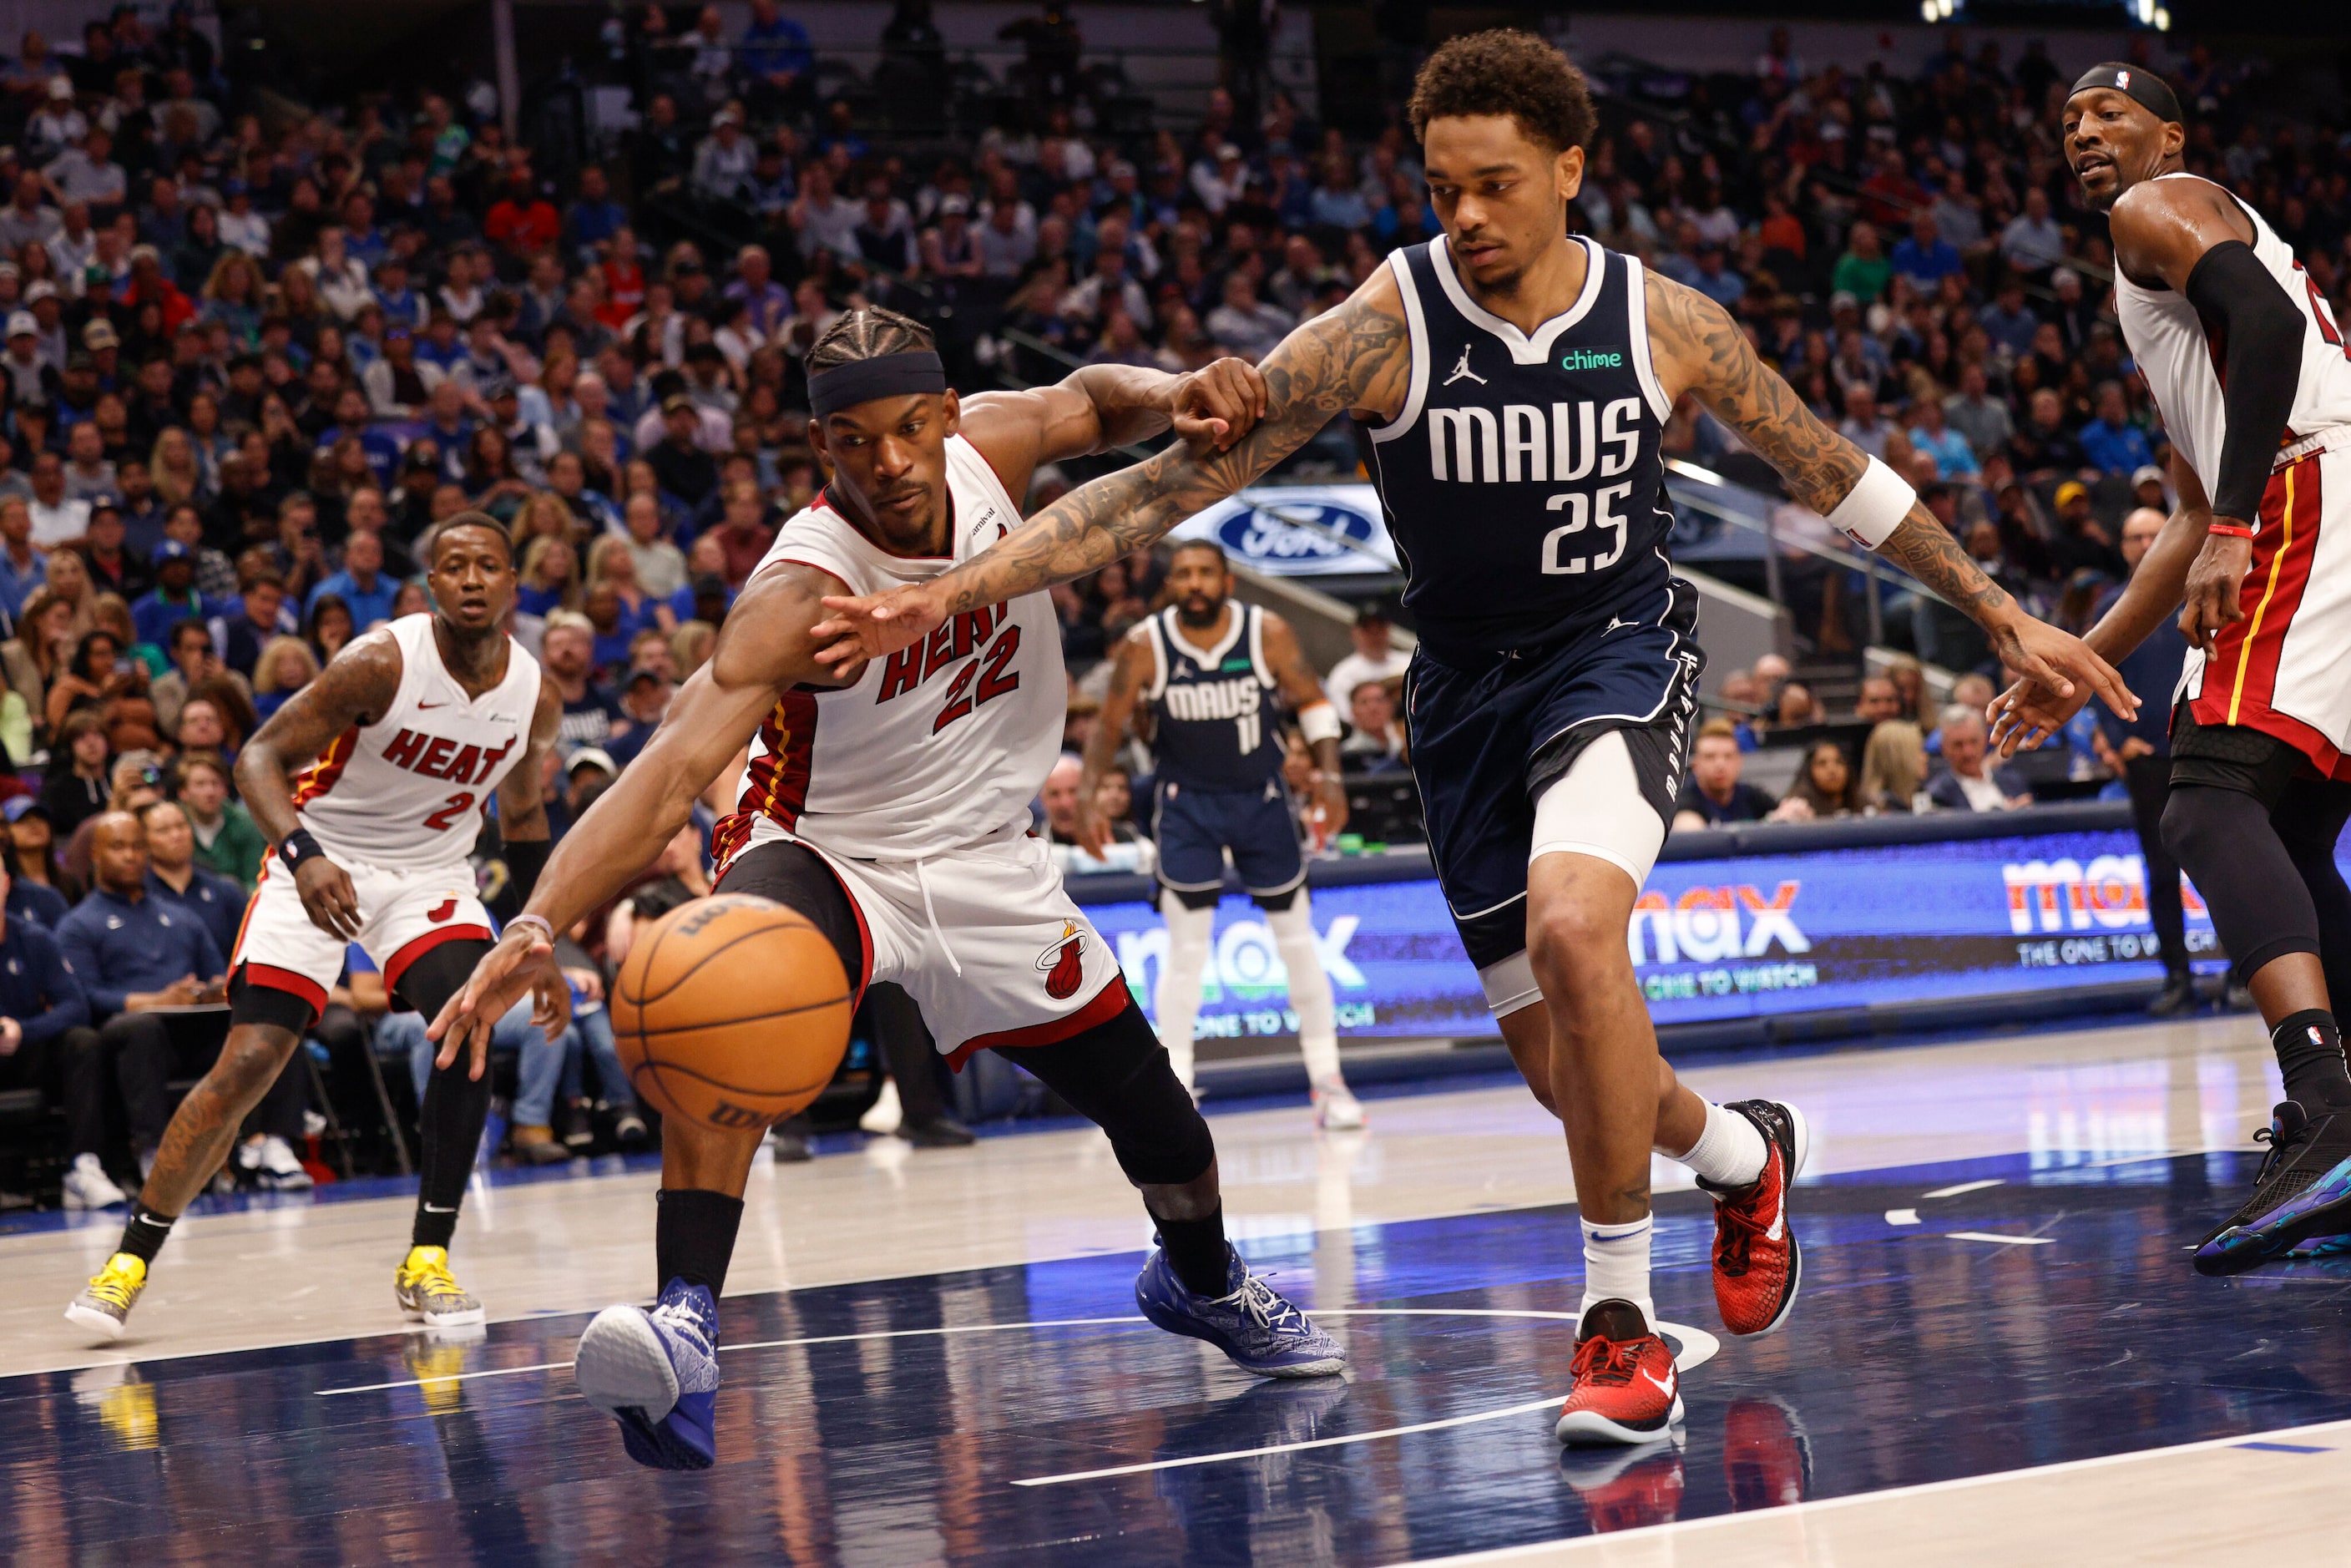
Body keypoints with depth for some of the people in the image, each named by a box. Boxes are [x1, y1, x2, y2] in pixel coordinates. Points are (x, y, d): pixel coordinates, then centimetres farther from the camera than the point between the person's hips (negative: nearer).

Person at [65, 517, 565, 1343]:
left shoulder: (535, 699, -6)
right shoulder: (382, 663, -21)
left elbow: (522, 818, 13)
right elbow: (259, 757, -21)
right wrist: (302, 855, -38)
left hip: (432, 871, 3)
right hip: (322, 863, -3)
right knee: (247, 1063, -11)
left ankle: (428, 1258, -12)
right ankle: (132, 1257, 3)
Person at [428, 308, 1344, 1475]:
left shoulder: (988, 450, -16)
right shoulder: (803, 595, -32)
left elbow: (1092, 399, 7)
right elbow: (673, 766, -43)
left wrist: (1174, 397, -17)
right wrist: (539, 923, -58)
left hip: (985, 862, 5)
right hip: (825, 855, -5)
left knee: (1151, 1109, 14)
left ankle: (1203, 1282, 49)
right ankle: (686, 1326, -44)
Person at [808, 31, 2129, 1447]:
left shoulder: (1662, 323, -10)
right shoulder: (1382, 332, -14)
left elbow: (1833, 470, 5)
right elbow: (1174, 480, -17)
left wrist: (2005, 616, 9)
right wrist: (951, 592, -26)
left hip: (1621, 652, -2)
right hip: (1471, 683, 2)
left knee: (1572, 923, -31)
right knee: (1564, 1062, 6)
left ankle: (1624, 1325, -19)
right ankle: (1744, 1155, 43)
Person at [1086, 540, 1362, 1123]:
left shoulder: (1269, 635, -15)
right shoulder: (1143, 648, -15)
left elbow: (1311, 702, -2)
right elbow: (1110, 725, -4)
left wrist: (1328, 776, -13)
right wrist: (1086, 797, -14)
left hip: (1261, 797, 1)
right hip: (1186, 803, -1)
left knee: (1297, 940, 5)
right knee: (1187, 948, -8)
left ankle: (1327, 1081, 16)